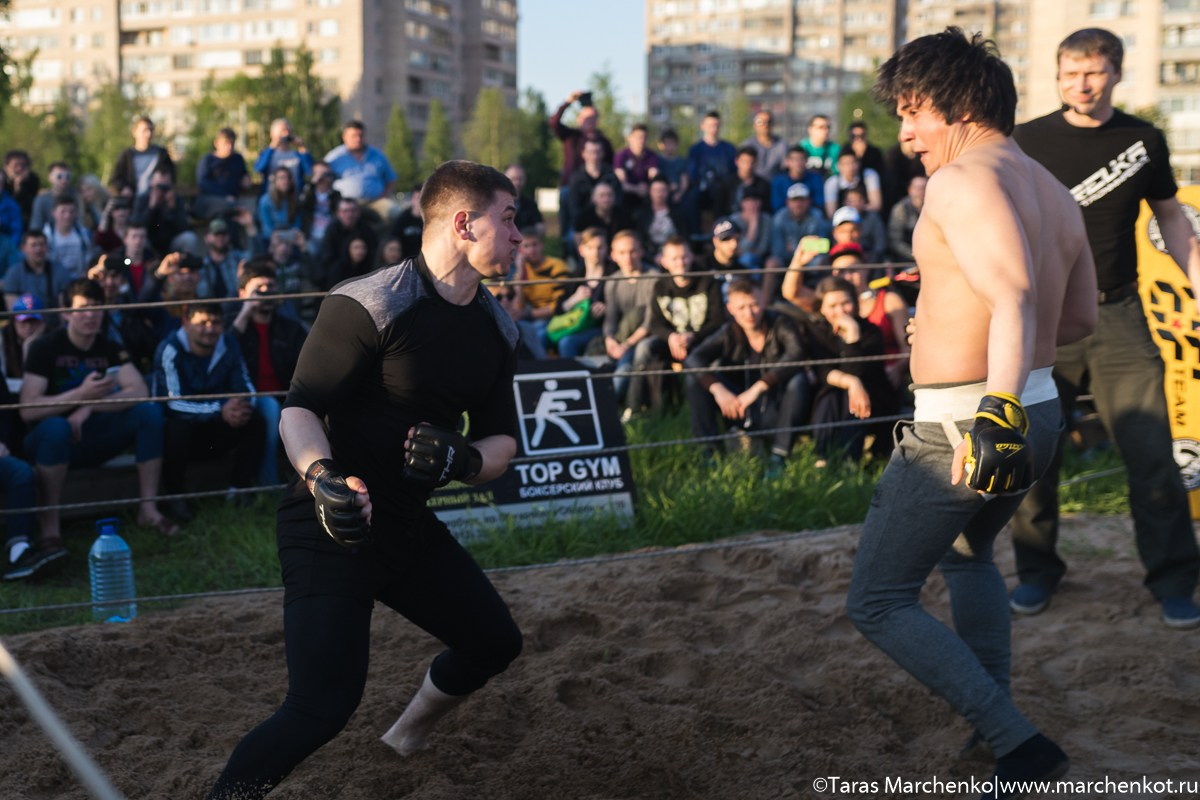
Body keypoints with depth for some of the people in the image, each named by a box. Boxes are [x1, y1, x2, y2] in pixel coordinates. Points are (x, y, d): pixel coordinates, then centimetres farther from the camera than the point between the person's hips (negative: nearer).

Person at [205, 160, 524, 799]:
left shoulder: (497, 329, 6)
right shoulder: (367, 306, -18)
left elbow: (502, 440, 9)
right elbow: (299, 411, -19)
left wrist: (462, 460, -14)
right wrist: (323, 478, -40)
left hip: (407, 524, 8)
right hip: (330, 527, -8)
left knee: (495, 641, 17)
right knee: (324, 705, -21)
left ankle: (409, 735, 44)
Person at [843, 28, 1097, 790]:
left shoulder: (963, 179, -16)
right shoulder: (1057, 194, 10)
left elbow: (1013, 292, -32)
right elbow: (1081, 319, 20)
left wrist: (997, 407, -43)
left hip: (960, 432, -9)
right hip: (1040, 414, 9)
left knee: (880, 603, 5)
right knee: (968, 554, 34)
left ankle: (1019, 744, -2)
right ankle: (997, 721, 33)